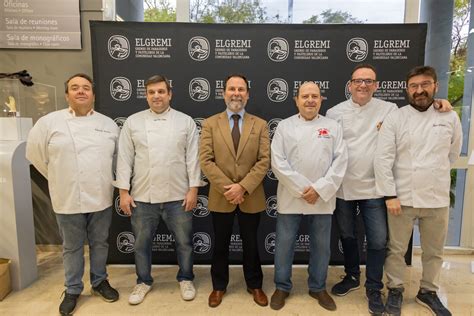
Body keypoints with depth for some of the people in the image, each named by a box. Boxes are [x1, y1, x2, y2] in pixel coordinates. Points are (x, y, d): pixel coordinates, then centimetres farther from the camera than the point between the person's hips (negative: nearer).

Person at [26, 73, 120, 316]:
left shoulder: (108, 123, 3)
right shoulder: (49, 122, -3)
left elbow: (118, 155, 13)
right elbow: (35, 153, 4)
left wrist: (105, 179, 9)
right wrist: (59, 179, 6)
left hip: (101, 198, 2)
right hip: (69, 199, -1)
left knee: (100, 243, 16)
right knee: (72, 248, 14)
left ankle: (99, 282, 35)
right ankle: (72, 290, 33)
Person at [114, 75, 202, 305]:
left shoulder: (186, 121, 1)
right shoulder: (133, 122, 3)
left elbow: (193, 158, -1)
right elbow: (124, 159, 2)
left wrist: (193, 189, -6)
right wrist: (124, 191, -2)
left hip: (178, 196, -1)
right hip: (142, 196, 1)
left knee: (184, 242, 12)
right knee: (141, 243, 15)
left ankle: (185, 279, 34)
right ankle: (143, 281, 37)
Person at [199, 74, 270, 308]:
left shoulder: (260, 125, 3)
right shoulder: (210, 124, 1)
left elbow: (264, 161, -6)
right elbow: (205, 161, -7)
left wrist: (243, 187, -17)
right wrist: (227, 187, -16)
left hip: (251, 197, 0)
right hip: (220, 197, 0)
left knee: (251, 244, 15)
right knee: (220, 245, 15)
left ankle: (254, 285, 35)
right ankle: (219, 286, 35)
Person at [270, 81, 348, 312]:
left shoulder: (333, 127, 6)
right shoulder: (285, 126, 2)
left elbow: (340, 162, -2)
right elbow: (278, 162, -6)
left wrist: (319, 189, -12)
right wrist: (302, 189, -12)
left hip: (322, 198, 2)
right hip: (291, 197, -1)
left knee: (321, 246, 12)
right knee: (284, 244, 8)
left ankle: (318, 288, 33)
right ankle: (282, 287, 27)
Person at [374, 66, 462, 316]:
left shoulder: (450, 117, 3)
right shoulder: (395, 118, -5)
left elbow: (453, 154, 15)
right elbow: (383, 159, -10)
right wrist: (389, 194, -13)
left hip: (438, 199, 3)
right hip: (402, 198, -2)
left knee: (434, 251, 17)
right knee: (396, 250, 10)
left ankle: (428, 292, 38)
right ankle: (395, 291, 31)